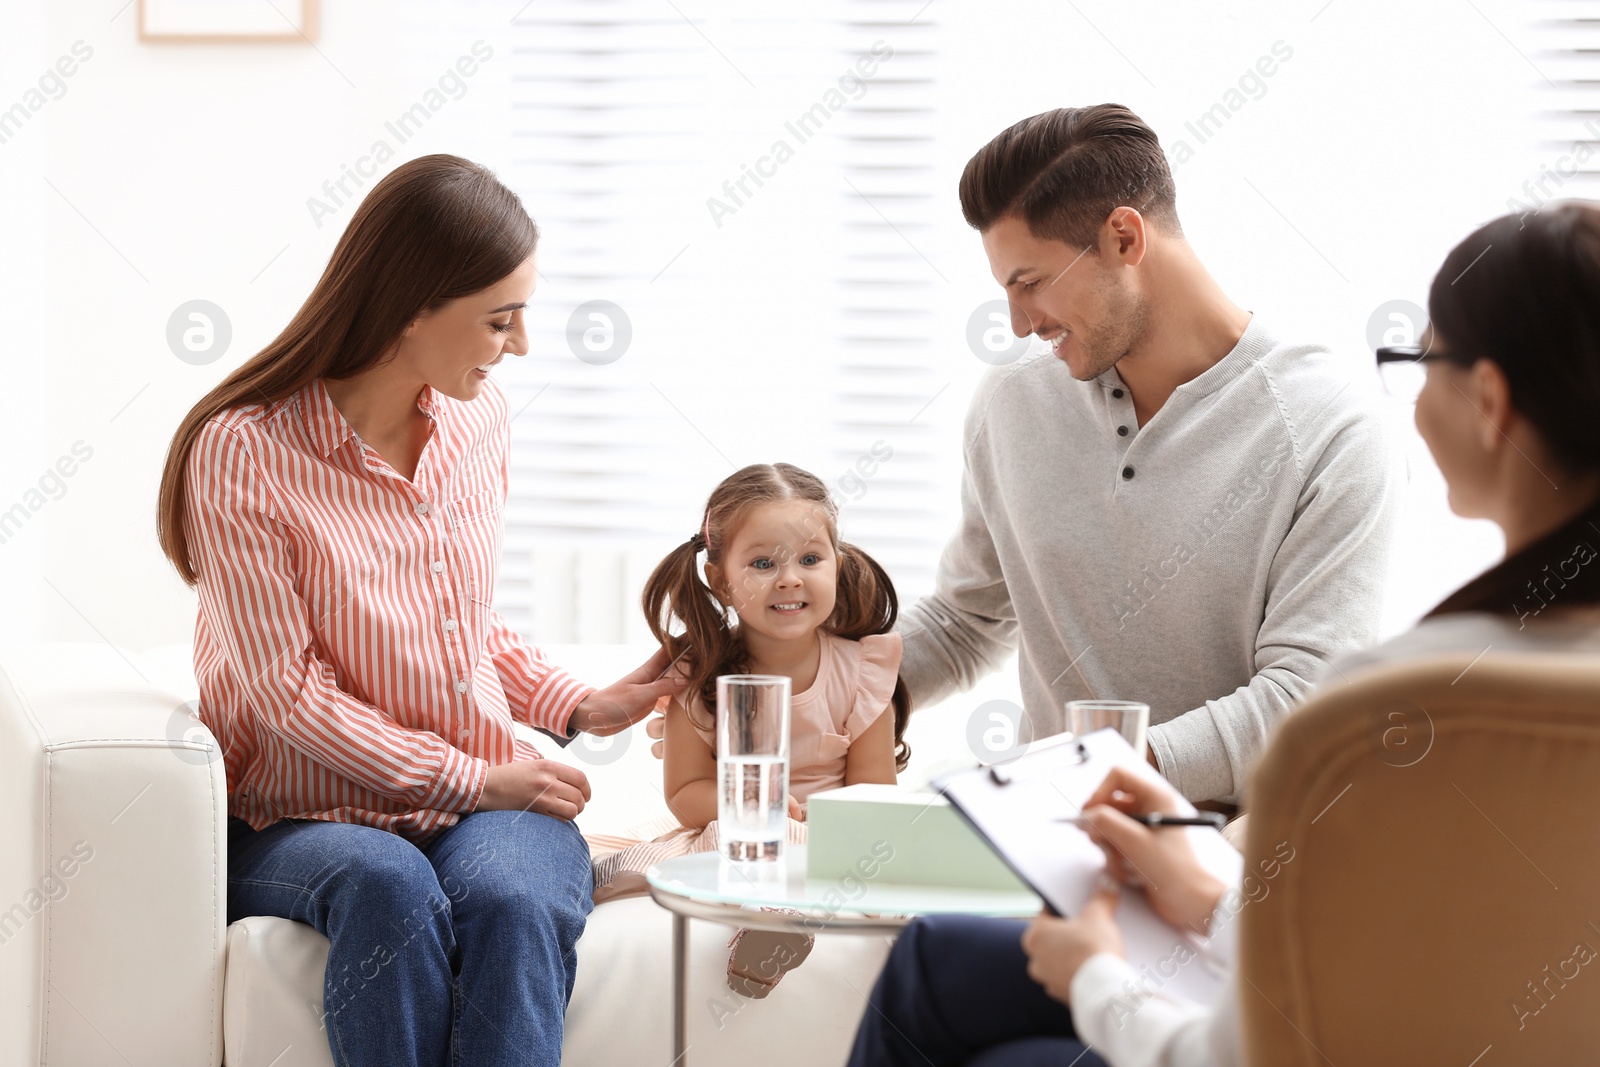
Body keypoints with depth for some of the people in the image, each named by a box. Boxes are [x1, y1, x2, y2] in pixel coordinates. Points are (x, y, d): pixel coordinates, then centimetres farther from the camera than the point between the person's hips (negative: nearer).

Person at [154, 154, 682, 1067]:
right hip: (303, 819, -3)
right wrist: (466, 779, -14)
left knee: (510, 899, -33)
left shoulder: (479, 417, 8)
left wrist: (579, 706, 5)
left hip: (485, 798, 4)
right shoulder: (241, 450, -11)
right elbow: (285, 687, -13)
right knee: (389, 889, -38)